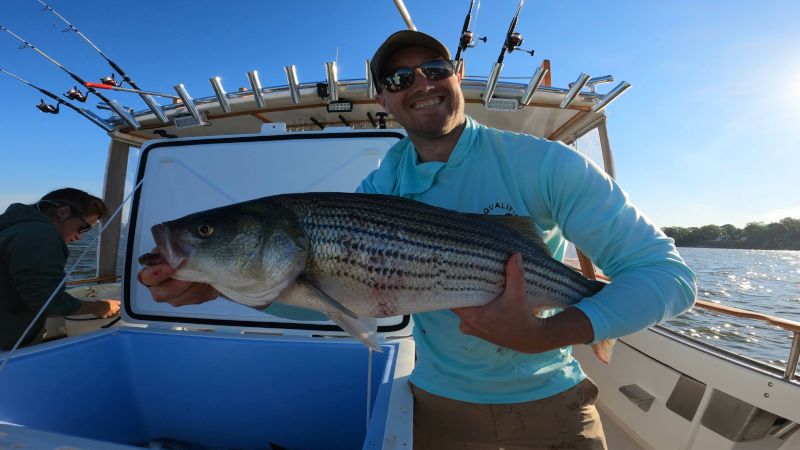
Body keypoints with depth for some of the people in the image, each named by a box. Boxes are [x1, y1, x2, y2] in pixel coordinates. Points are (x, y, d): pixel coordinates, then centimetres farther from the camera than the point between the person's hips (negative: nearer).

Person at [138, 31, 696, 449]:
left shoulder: (544, 163, -18)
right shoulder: (380, 187, -7)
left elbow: (670, 274, -18)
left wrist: (543, 335, -34)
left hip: (551, 401, -1)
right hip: (440, 399, 2)